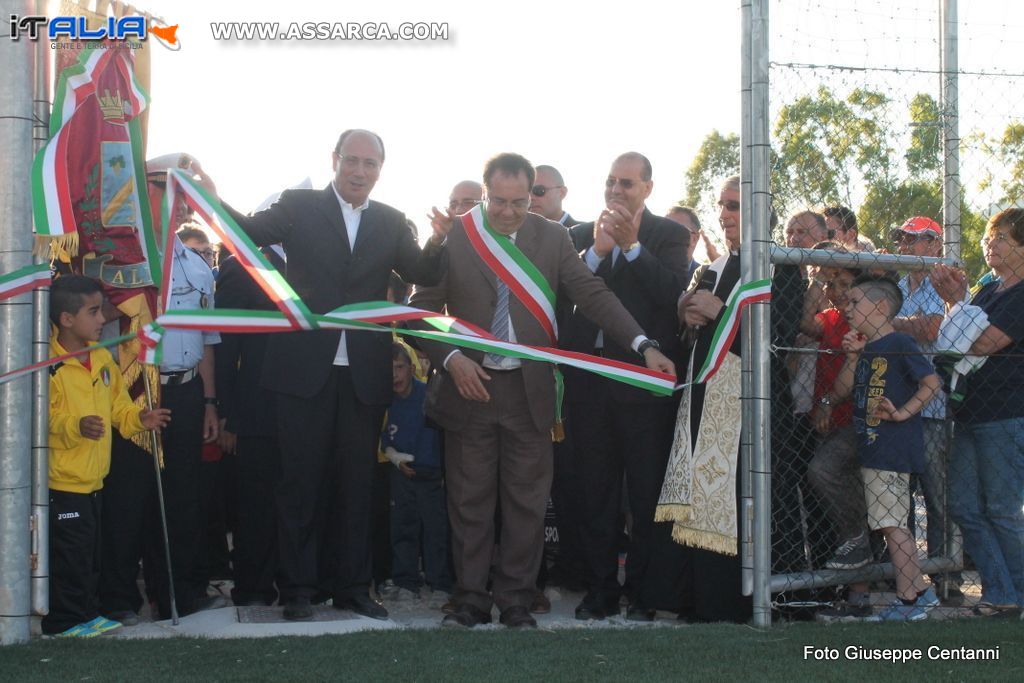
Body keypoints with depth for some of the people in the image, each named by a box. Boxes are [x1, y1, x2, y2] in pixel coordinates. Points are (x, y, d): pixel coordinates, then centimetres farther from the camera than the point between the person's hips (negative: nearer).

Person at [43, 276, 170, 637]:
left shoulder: (102, 358, 9)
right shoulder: (49, 364, -16)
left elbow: (118, 406, 17)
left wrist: (138, 418, 0)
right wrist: (76, 427, -34)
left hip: (93, 477, 8)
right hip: (63, 480, -8)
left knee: (91, 551, 16)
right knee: (68, 553, -4)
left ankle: (88, 613, 26)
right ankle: (65, 620, 6)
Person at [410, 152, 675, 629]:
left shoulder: (551, 237, 3)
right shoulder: (452, 237, -1)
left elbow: (592, 294, -4)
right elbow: (425, 309, 0)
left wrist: (643, 345, -15)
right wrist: (451, 359, -16)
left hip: (529, 388, 1)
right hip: (469, 383, -1)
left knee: (527, 501, 4)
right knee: (469, 501, 6)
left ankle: (516, 601, 14)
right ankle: (471, 599, 15)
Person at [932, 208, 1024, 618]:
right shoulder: (988, 291, 17)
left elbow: (981, 343, -18)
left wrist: (956, 301, -9)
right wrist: (954, 299, 3)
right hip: (971, 412, 9)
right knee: (964, 507, 6)